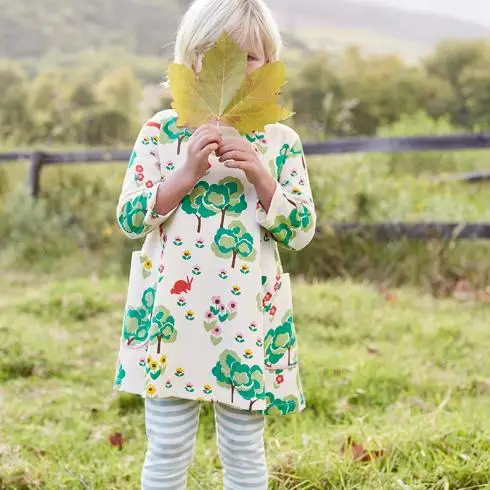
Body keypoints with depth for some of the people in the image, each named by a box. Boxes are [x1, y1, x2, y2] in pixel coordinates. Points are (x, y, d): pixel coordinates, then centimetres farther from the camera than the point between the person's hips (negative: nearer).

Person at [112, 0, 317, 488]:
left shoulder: (281, 142, 3)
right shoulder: (161, 131, 1)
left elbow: (302, 231, -2)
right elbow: (129, 218, -4)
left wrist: (260, 176, -16)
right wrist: (186, 174, -16)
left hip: (248, 317, 1)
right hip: (171, 313, 0)